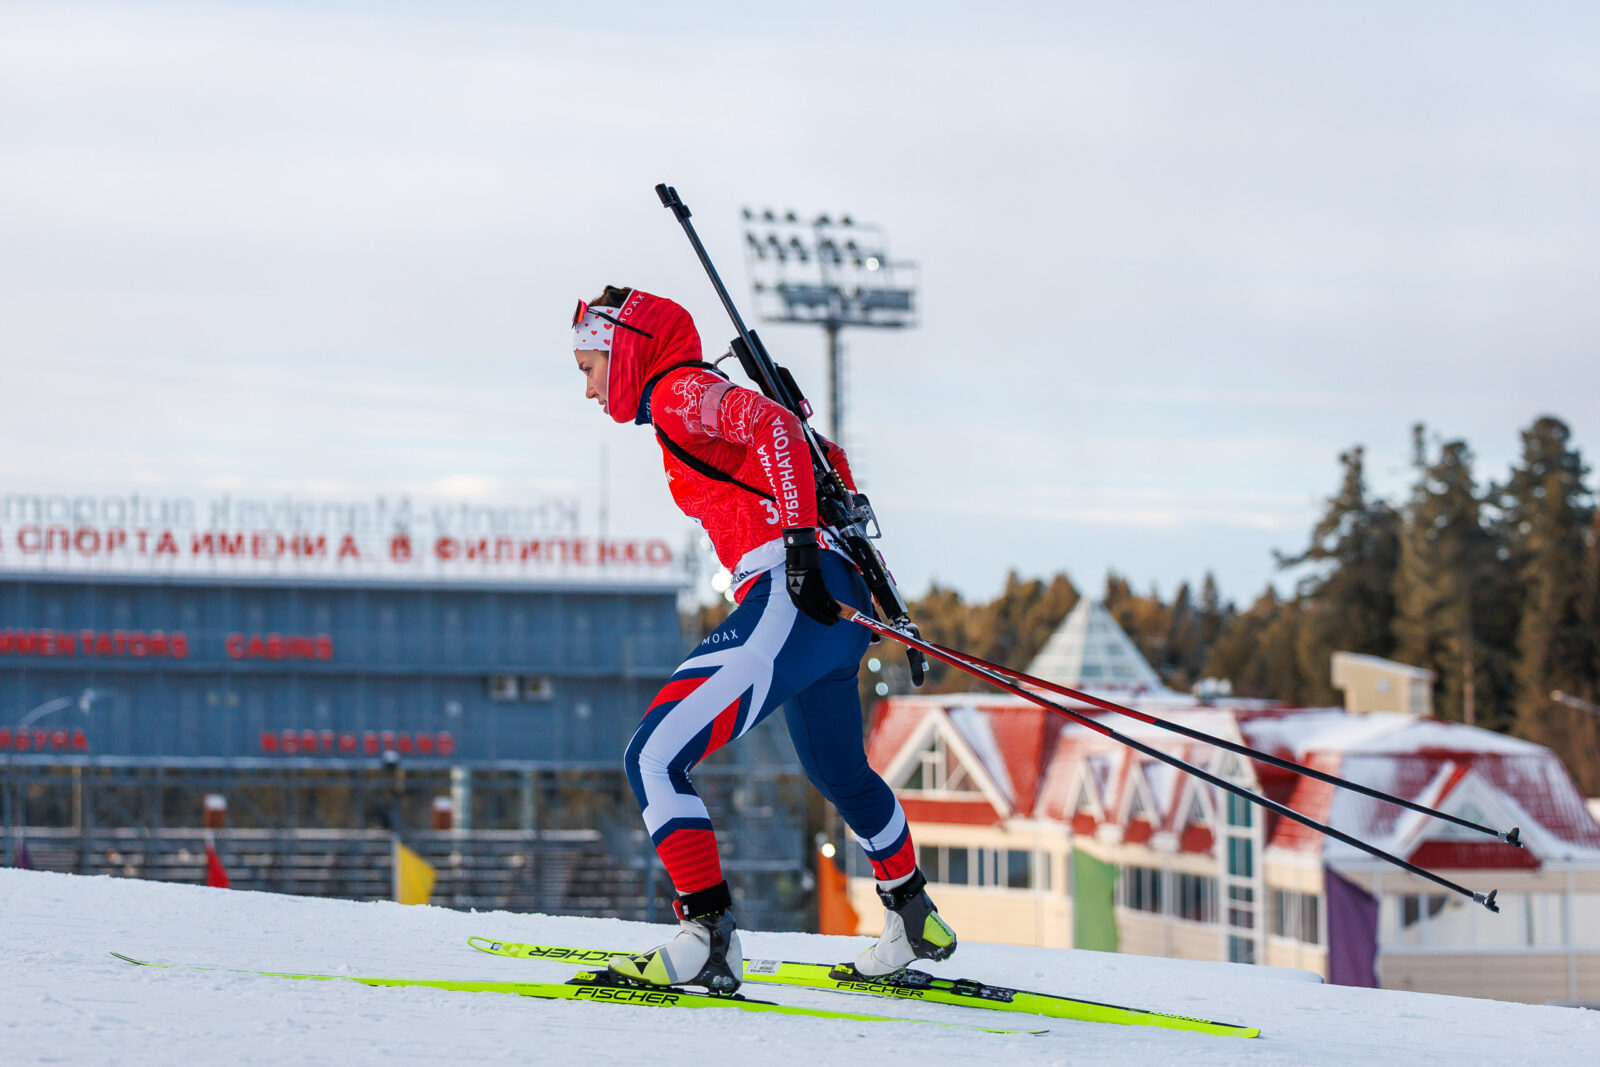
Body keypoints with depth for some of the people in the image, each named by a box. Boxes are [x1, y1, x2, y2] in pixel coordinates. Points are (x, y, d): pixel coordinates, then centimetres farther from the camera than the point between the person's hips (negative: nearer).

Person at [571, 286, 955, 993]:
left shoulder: (681, 392, -2)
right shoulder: (704, 405, 25)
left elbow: (775, 427, -20)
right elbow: (822, 458, 32)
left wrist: (798, 540, -29)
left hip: (789, 597, -10)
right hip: (830, 601, 10)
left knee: (653, 759, -15)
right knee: (838, 773, 31)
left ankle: (707, 941, -22)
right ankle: (915, 923, 47)